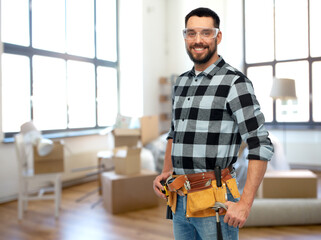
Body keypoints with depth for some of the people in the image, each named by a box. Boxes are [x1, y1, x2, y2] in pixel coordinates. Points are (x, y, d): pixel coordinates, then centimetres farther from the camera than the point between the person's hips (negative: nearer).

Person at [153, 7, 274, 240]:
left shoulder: (235, 82, -11)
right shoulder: (181, 82, 10)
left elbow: (261, 145, -14)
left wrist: (245, 204, -18)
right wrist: (166, 172, 9)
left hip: (214, 201, -6)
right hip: (179, 200, 6)